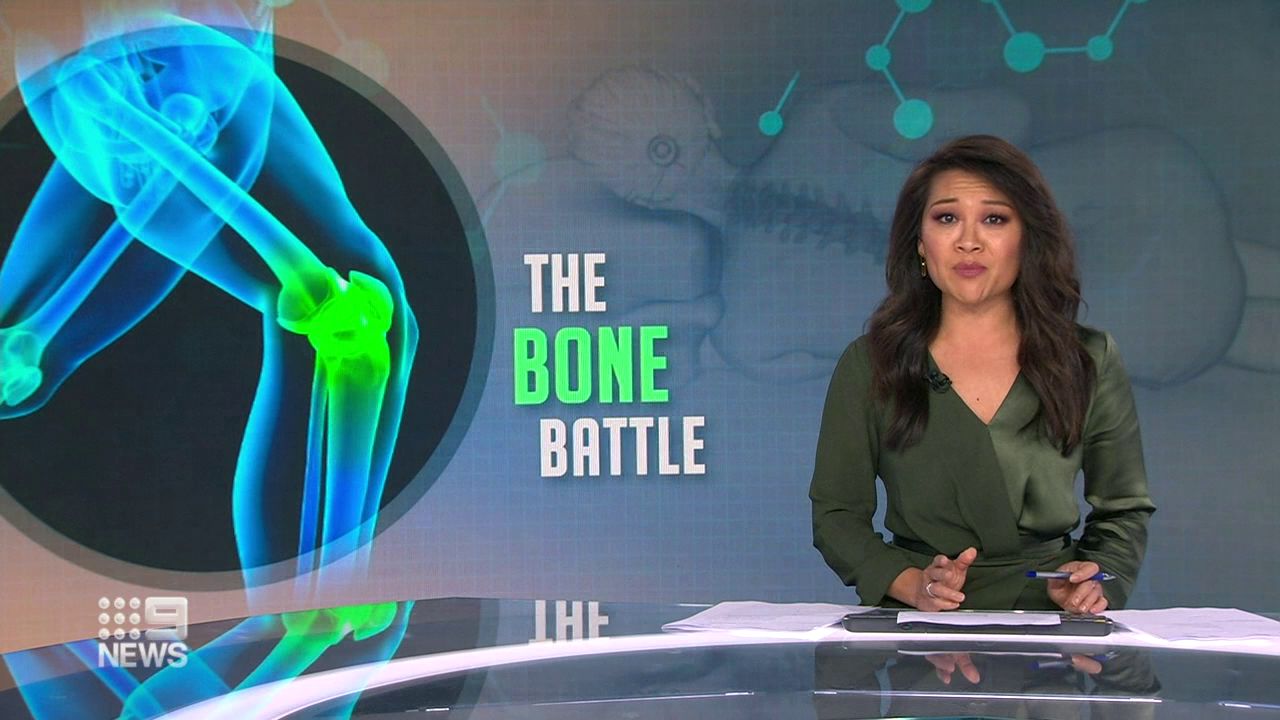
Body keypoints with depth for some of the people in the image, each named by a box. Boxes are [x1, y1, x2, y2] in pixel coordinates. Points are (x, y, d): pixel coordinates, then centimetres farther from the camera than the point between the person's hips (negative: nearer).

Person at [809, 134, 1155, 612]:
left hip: (1050, 627, 1)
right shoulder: (868, 366, 5)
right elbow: (836, 512, 5)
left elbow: (1124, 509, 15)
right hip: (918, 636, -1)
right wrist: (913, 585, -12)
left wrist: (1098, 581, -5)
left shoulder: (1090, 361, 8)